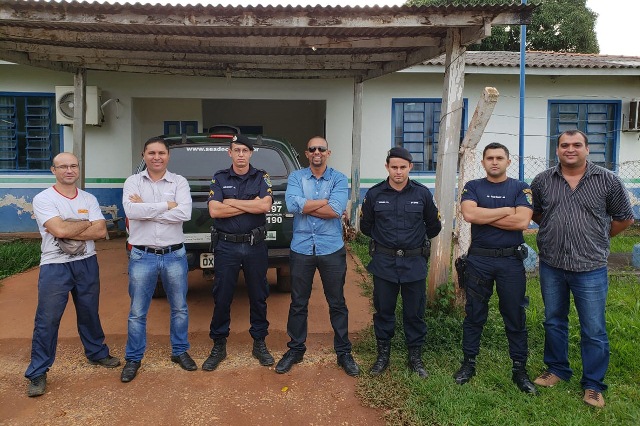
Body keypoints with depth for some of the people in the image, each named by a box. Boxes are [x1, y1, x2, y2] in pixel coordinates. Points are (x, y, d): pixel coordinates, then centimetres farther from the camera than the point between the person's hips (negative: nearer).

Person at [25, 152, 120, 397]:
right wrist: (86, 223, -7)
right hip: (55, 267, -4)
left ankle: (97, 353, 36)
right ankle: (38, 373, 13)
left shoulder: (89, 199, 5)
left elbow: (101, 231, -7)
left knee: (89, 314, 17)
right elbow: (59, 230, -22)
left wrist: (68, 230, -16)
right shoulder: (43, 199, -8)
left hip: (87, 264, 4)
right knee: (47, 320, 1)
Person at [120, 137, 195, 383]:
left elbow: (184, 213, -16)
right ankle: (133, 358, 26)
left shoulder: (179, 182, 0)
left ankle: (180, 351, 32)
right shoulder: (133, 182, 1)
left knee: (179, 308, 13)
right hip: (142, 257, 0)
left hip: (174, 255, 1)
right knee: (137, 312, 9)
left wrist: (145, 208, -14)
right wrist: (166, 205, -15)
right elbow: (130, 210, -18)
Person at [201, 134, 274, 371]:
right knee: (221, 298, 6)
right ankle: (218, 346, 21)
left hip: (255, 245, 0)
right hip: (226, 246, 0)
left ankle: (259, 344, 25)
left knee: (258, 297, 10)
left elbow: (265, 205, -14)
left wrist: (232, 202, -11)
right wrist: (252, 204, -11)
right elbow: (214, 211, -10)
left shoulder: (261, 178, 3)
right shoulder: (219, 178, 3)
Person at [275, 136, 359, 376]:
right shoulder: (296, 177, 3)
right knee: (298, 303, 12)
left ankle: (344, 353, 25)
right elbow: (292, 204, -17)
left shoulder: (339, 179, 0)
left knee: (337, 304, 10)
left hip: (332, 250, -1)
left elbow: (337, 210, -18)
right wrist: (326, 202, -14)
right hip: (301, 249, 1)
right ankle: (295, 350, 29)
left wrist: (304, 206, -12)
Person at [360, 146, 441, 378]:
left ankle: (415, 357, 24)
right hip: (384, 263, 0)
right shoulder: (374, 194, -1)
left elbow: (434, 226, 12)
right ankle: (383, 355, 25)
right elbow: (365, 225, 12)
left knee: (415, 313, 8)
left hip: (414, 263, 0)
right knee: (383, 311, 9)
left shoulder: (422, 193, -1)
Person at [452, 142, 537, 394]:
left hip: (511, 261, 0)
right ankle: (469, 364, 23)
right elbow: (469, 214, -15)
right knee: (474, 315, 10)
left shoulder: (520, 189, 3)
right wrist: (506, 211, -11)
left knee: (515, 317, 7)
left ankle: (519, 369, 21)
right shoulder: (473, 187, 4)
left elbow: (522, 221, -14)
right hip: (479, 260, 1)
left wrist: (483, 216, -11)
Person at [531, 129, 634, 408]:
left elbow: (624, 218, 7)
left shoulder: (607, 181, -3)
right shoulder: (542, 181, 2)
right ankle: (557, 369, 35)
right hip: (551, 266, 3)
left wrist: (599, 238, 9)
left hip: (590, 268, -2)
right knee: (554, 322, 16)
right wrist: (555, 232, 10)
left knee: (594, 330, 4)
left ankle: (593, 385, 22)